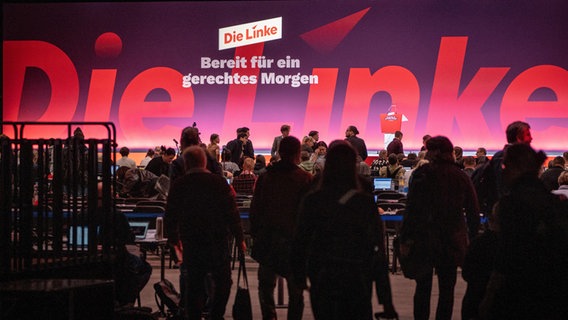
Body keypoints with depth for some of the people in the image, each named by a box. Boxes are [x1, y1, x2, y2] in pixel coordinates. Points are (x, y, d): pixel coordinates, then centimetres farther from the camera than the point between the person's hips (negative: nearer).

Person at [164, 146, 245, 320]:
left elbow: (170, 216, 4)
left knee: (193, 284, 10)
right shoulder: (219, 182, -7)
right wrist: (239, 238, 3)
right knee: (222, 282, 9)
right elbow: (232, 213, -7)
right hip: (217, 241, -2)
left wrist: (173, 239, 19)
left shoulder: (178, 185, -2)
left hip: (190, 242, 2)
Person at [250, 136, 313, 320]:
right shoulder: (305, 179, -7)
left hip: (267, 240, 2)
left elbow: (255, 208, 6)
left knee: (266, 281, 14)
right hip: (294, 239, -2)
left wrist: (255, 235, 14)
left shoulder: (265, 176, 2)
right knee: (295, 288, 10)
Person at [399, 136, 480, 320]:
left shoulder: (422, 174, -9)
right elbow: (473, 212, 5)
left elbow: (411, 208, -11)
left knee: (423, 288, 8)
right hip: (453, 242, 2)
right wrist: (473, 238, 12)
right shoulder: (461, 177, 2)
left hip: (425, 239, -2)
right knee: (447, 289, 8)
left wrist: (405, 239, -7)